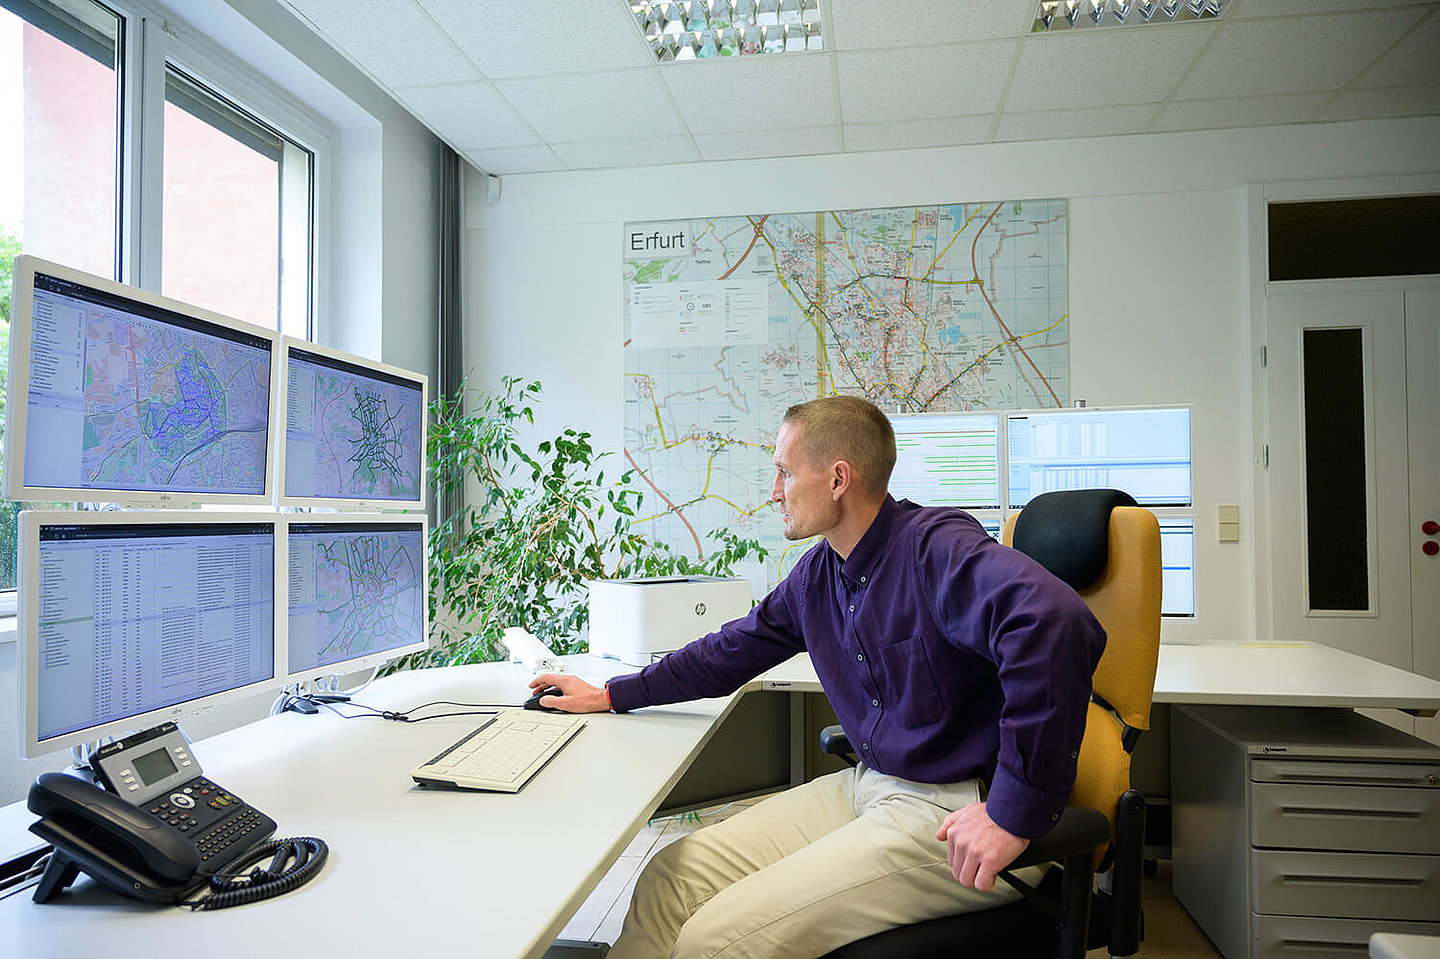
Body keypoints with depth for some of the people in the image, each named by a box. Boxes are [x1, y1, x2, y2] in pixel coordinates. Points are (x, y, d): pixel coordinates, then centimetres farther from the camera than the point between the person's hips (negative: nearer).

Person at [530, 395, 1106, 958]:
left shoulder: (936, 547, -19)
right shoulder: (819, 572, 9)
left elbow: (1054, 622, -36)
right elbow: (734, 649, 21)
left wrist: (1013, 815, -33)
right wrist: (609, 695, 24)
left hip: (955, 815, -8)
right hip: (868, 787, 8)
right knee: (671, 876, -2)